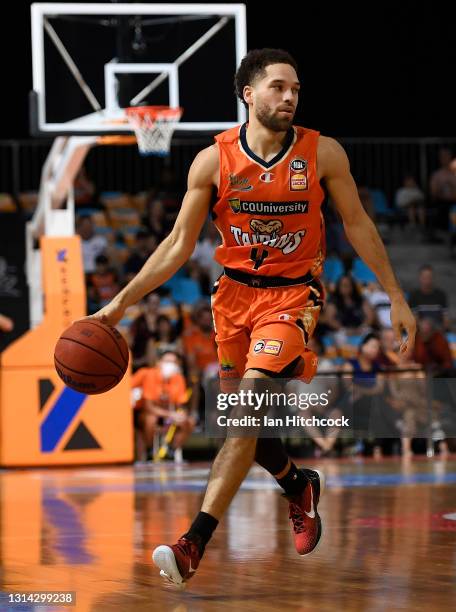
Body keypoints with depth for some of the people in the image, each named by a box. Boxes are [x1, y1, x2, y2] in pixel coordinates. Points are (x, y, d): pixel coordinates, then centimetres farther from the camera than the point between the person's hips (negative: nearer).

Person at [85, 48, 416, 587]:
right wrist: (121, 301, -8)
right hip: (234, 293, 3)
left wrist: (395, 296, 6)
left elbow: (357, 225, 4)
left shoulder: (323, 154, -9)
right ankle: (300, 488, 43)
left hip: (293, 294, -3)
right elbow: (179, 244, -2)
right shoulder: (214, 160, -7)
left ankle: (194, 546, -24)